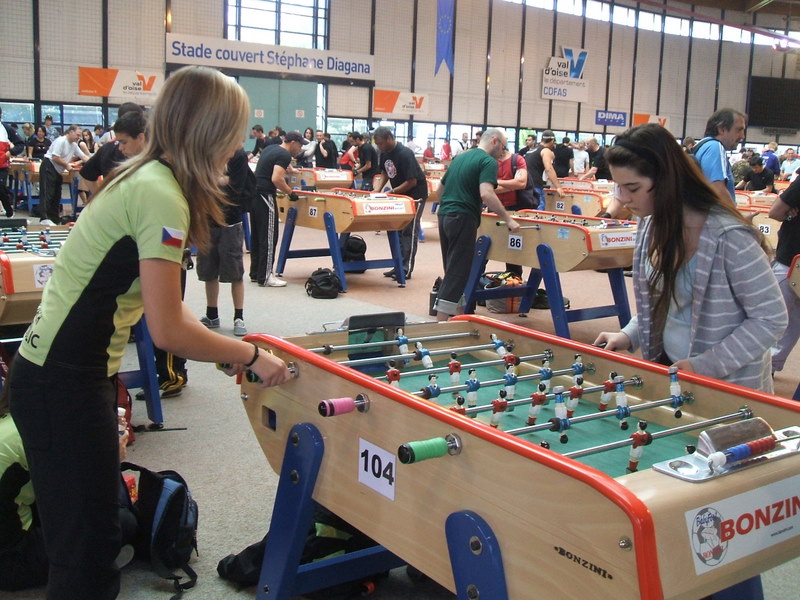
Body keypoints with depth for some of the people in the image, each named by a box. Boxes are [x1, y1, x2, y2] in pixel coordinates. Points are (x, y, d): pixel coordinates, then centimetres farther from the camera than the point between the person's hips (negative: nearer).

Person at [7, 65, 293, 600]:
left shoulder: (145, 178, 8)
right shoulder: (162, 195, -21)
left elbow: (160, 300, 11)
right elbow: (168, 330, -23)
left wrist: (226, 350, 5)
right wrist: (251, 355, -11)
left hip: (71, 375, 9)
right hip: (63, 388, -9)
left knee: (97, 528, 18)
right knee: (87, 543, 1)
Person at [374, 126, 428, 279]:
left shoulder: (405, 154, -26)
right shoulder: (384, 153, -1)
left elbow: (412, 182, -25)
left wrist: (392, 192, -22)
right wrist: (378, 190, -3)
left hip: (415, 194, -8)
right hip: (399, 194, 8)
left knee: (409, 231, -8)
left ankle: (406, 269, -5)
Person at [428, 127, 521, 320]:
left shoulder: (460, 157, 19)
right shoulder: (488, 161, -7)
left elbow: (440, 190, 26)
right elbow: (486, 194, -23)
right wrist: (508, 219, -19)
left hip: (444, 216, 9)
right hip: (463, 219, -9)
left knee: (453, 269, 17)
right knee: (457, 273, -7)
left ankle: (459, 313, 27)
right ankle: (441, 325, -10)